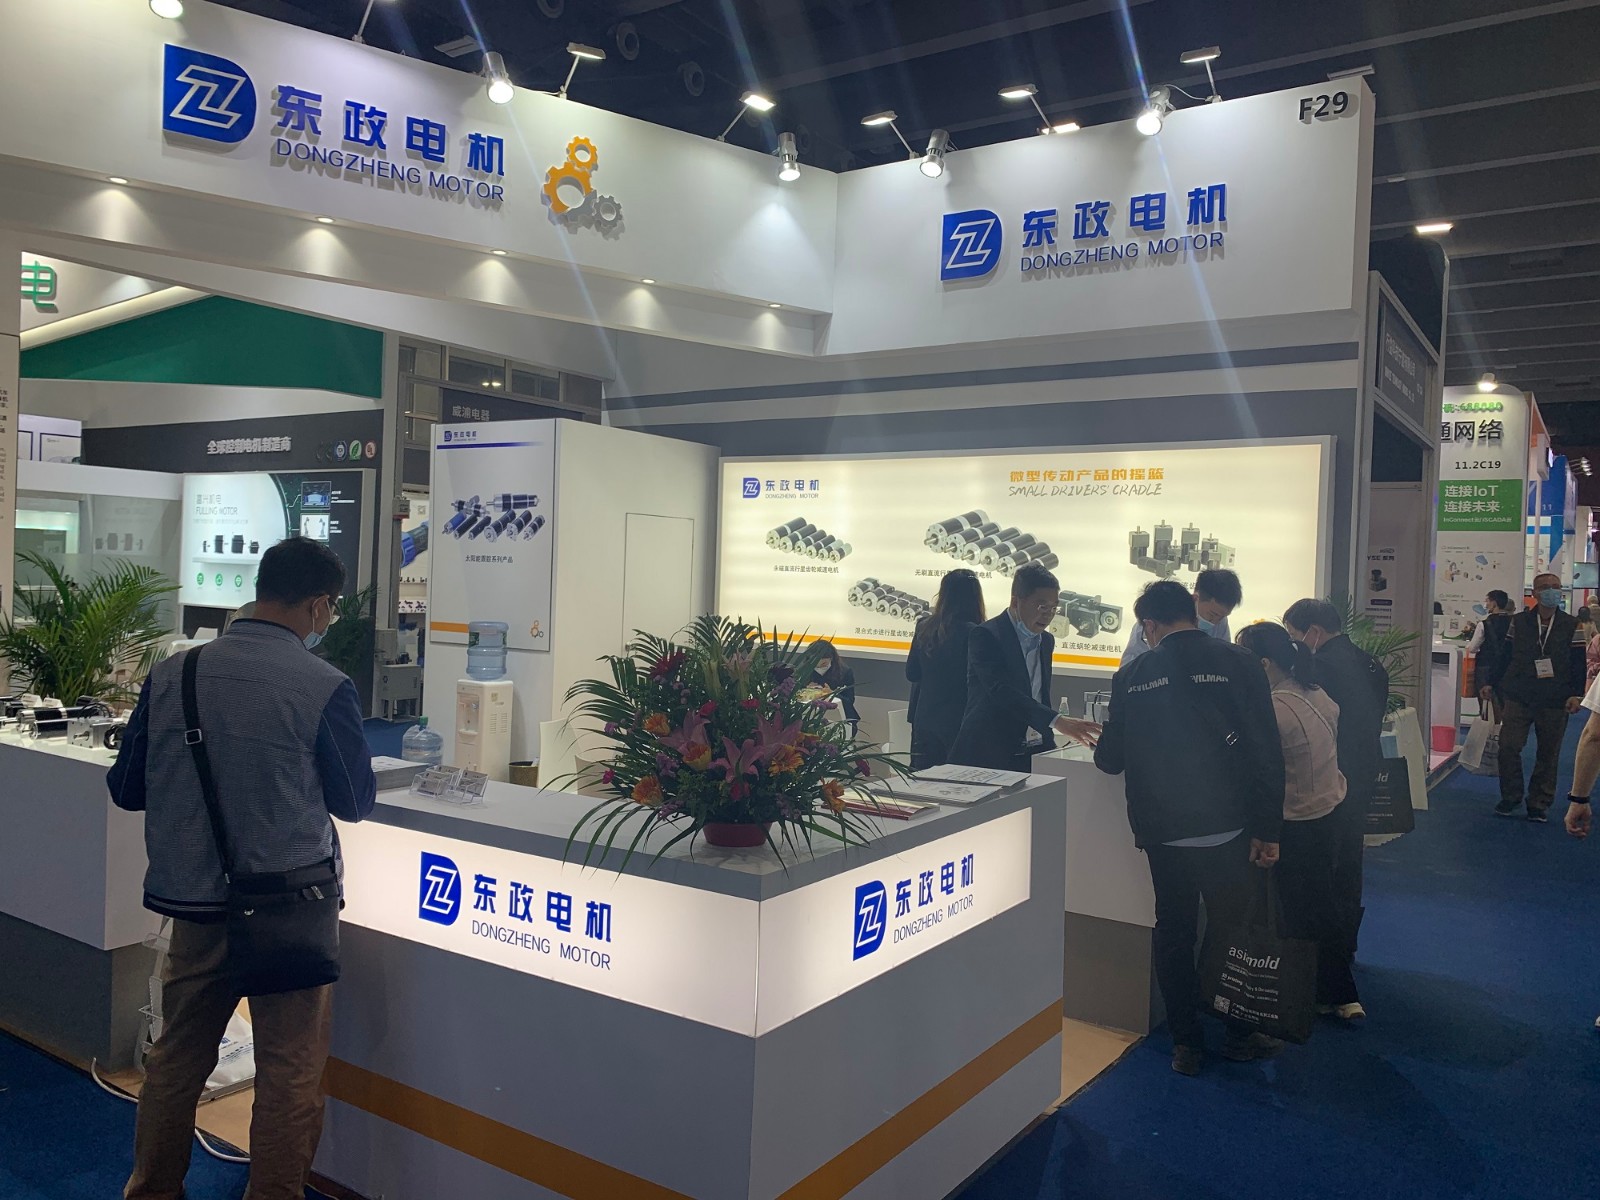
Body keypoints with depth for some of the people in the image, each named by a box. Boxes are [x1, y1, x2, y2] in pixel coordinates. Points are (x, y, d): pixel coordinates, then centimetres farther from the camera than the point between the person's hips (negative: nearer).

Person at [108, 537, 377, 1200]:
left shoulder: (171, 674, -4)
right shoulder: (325, 688, -16)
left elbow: (125, 790, 6)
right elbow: (356, 803, -4)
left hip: (193, 904, 5)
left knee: (175, 1059, 22)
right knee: (289, 1075, 11)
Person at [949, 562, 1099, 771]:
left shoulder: (1046, 641, 13)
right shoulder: (985, 636, -11)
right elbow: (1001, 692, -24)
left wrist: (1050, 749, 12)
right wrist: (1057, 722, -32)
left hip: (1035, 755, 6)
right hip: (988, 756, -6)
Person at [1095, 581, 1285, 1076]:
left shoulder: (1132, 675, -4)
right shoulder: (1238, 665, -7)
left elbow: (1110, 760, 2)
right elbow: (1267, 754, -9)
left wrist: (1103, 744, 25)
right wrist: (1268, 829, -3)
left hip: (1161, 830, 1)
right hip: (1225, 829, -1)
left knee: (1174, 932, 13)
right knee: (1234, 931, 15)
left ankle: (1186, 1044, 21)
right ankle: (1242, 1035, 27)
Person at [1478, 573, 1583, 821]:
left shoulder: (1572, 625, 2)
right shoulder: (1519, 622, 4)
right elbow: (1504, 656, 8)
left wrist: (1577, 694, -8)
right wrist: (1490, 683, 2)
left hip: (1555, 702, 0)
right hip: (1517, 696, 0)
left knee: (1548, 754, 6)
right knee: (1508, 747, -6)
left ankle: (1539, 803, 18)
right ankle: (1511, 798, 10)